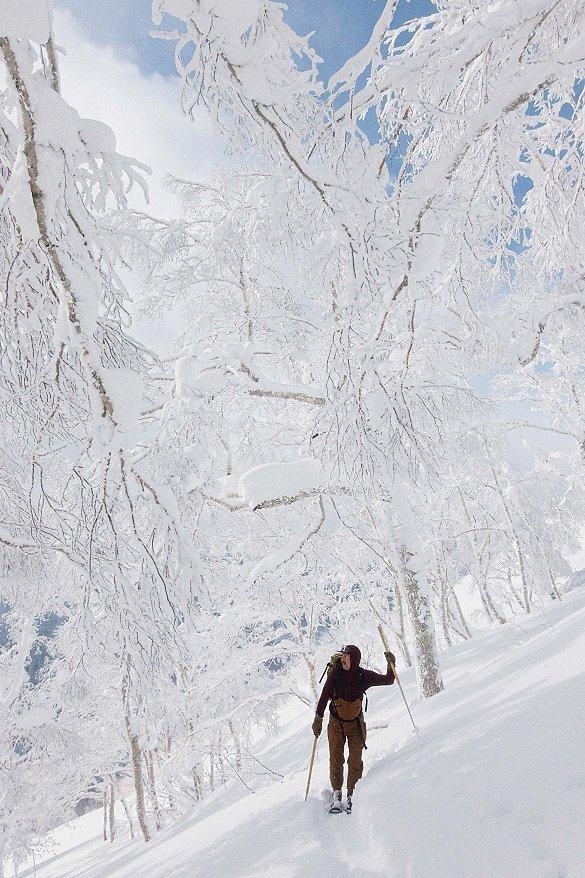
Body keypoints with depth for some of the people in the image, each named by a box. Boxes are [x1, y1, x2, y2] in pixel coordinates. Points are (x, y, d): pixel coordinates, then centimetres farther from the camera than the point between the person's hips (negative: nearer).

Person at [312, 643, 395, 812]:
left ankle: (352, 795, 11)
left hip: (356, 723, 0)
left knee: (355, 761, -2)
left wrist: (391, 664, -17)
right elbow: (324, 697, -7)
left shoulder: (364, 676, -10)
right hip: (336, 723, 0)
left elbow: (388, 680, -2)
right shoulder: (335, 674, -12)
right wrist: (318, 718, -10)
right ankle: (336, 793, 13)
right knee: (336, 759, -1)